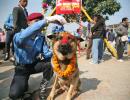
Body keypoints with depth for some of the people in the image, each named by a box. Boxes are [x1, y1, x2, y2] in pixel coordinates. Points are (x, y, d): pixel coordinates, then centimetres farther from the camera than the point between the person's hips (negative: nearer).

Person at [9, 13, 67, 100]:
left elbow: (47, 52, -9)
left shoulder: (41, 37, -6)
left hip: (35, 64, 3)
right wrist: (47, 20, -57)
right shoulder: (18, 36, -22)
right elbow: (28, 32, -47)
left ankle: (43, 88, -4)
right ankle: (24, 84, 13)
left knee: (49, 64, -29)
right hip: (22, 67, -3)